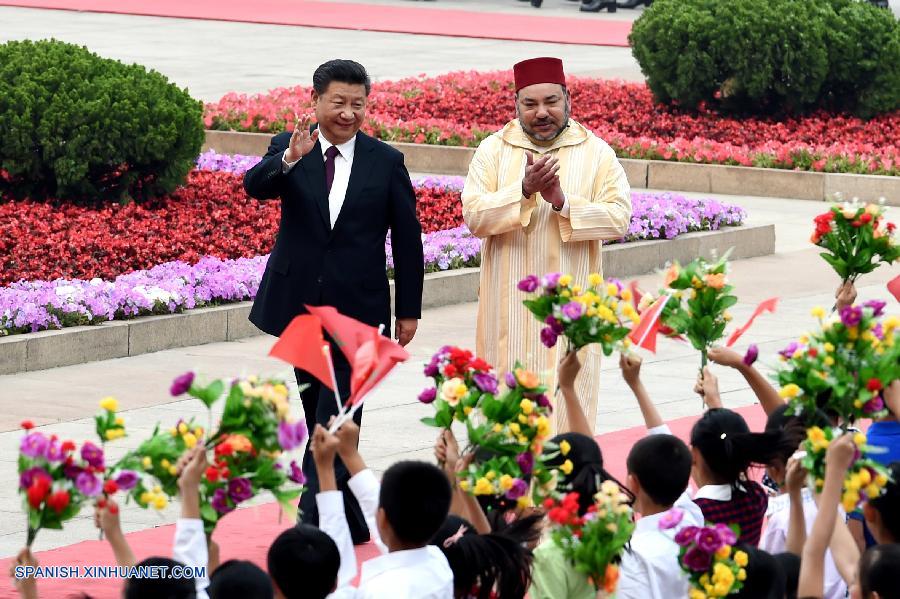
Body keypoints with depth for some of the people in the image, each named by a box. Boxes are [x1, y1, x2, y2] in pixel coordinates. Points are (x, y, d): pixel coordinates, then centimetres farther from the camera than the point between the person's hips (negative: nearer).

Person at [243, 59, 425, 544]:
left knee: (337, 413, -11)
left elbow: (407, 239, 4)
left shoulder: (386, 162, -1)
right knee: (318, 410, 12)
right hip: (301, 301, 3)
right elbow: (254, 186, -21)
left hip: (357, 307, -3)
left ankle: (316, 513, -13)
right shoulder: (288, 149, 0)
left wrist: (409, 310, 4)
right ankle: (348, 519, 24)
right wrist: (290, 159, -41)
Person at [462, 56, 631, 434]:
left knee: (567, 407, -2)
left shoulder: (596, 153, 3)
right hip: (509, 305, 1)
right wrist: (524, 190, -21)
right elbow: (474, 215, -7)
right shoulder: (493, 150, 4)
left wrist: (563, 202, -19)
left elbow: (619, 218, -6)